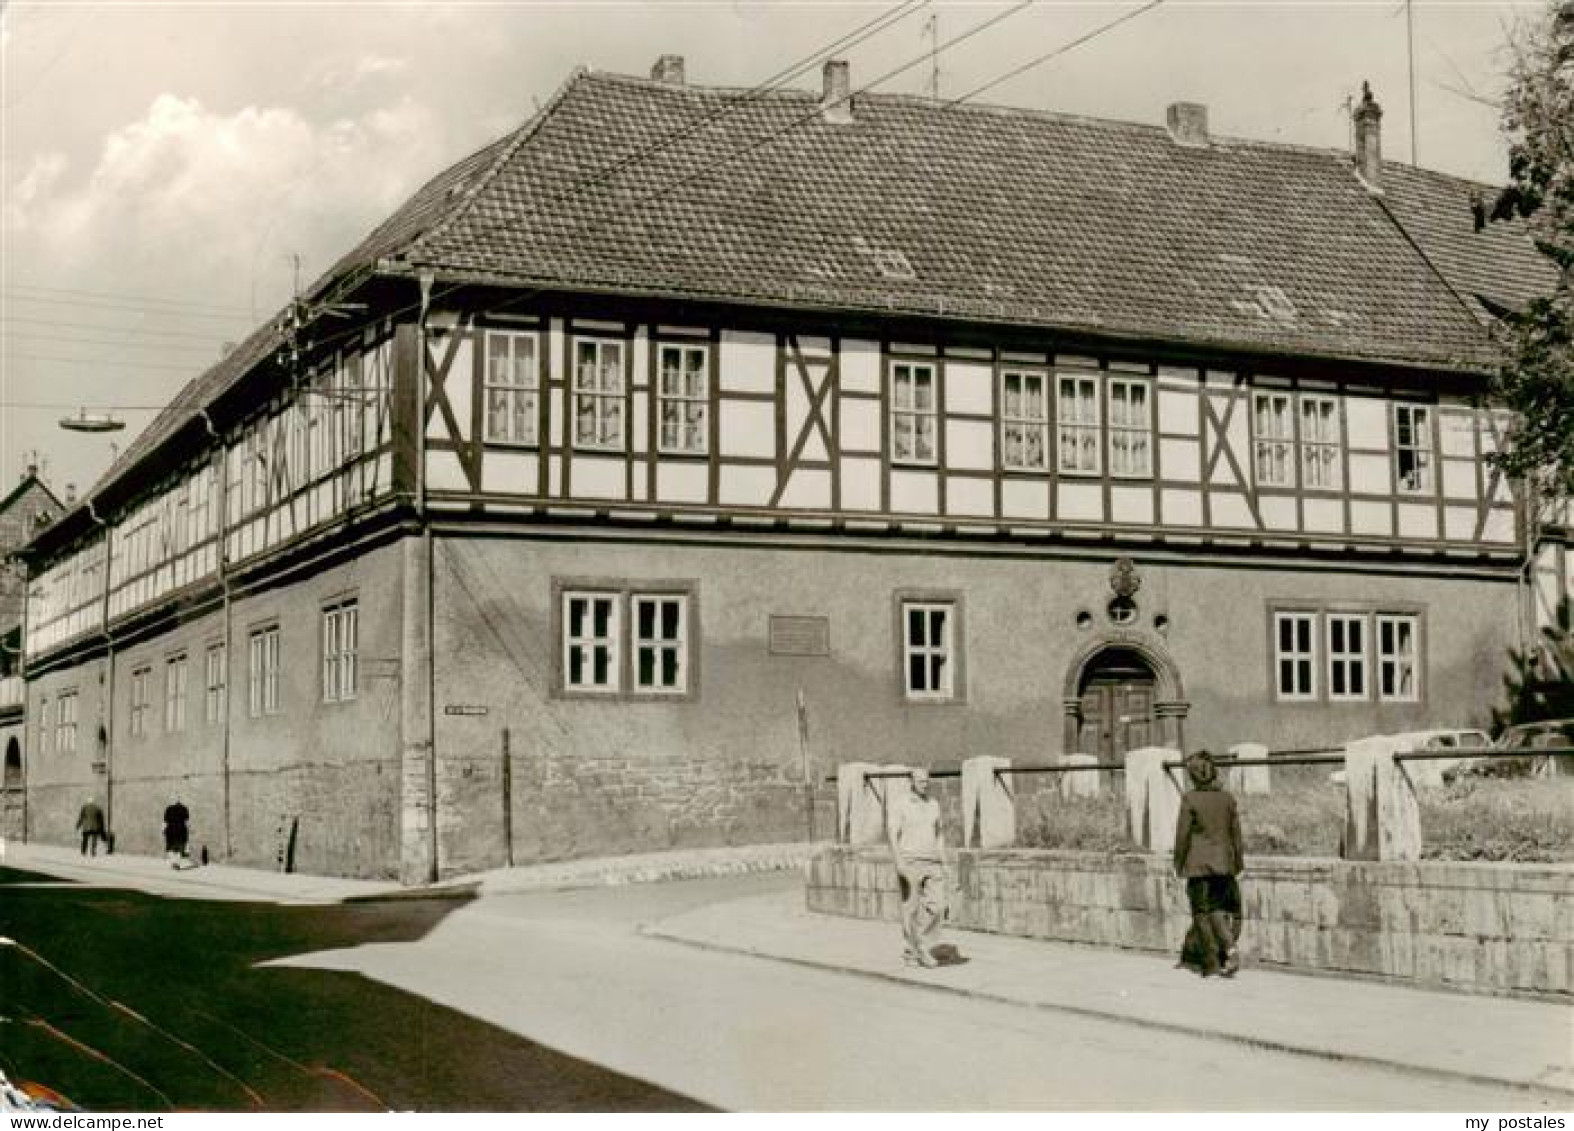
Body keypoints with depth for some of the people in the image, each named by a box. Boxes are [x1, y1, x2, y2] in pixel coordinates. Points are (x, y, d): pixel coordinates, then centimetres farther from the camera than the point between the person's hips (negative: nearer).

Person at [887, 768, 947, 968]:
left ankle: (923, 946, 1)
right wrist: (898, 861, -21)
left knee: (937, 905, -10)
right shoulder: (901, 805, -5)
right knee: (911, 909, 1)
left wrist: (943, 863, 13)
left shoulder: (933, 805, 11)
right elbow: (892, 835, -11)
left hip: (931, 863, 4)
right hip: (909, 862, -4)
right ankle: (912, 950, 14)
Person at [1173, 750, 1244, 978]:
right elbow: (1236, 832, 8)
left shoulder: (1190, 799, -10)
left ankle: (1211, 963, 4)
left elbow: (1183, 833, -8)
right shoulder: (1228, 797, 3)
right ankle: (1230, 946, -9)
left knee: (1202, 912, 4)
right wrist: (1239, 861, 17)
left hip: (1198, 863, -4)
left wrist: (1179, 863, 2)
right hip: (1223, 862, 4)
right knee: (1218, 908, 14)